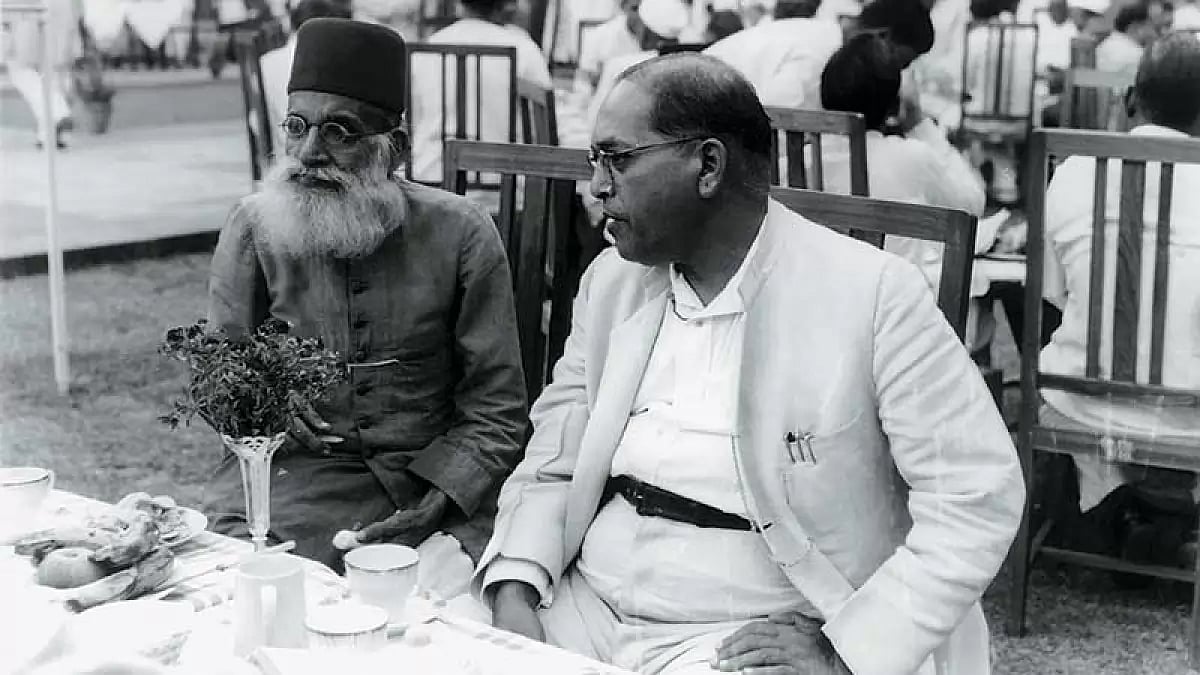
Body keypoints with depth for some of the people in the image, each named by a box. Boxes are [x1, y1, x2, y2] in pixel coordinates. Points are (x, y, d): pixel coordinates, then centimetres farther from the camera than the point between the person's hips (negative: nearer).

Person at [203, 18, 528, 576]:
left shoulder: (460, 234, -4)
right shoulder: (253, 228, 1)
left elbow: (494, 410, -3)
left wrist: (436, 504, -18)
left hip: (438, 477, -1)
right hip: (293, 468, 1)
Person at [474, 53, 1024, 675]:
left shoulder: (871, 292, -11)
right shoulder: (611, 281, 8)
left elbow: (978, 494, -11)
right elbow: (553, 463, 12)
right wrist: (514, 593, -5)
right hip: (583, 609, 5)